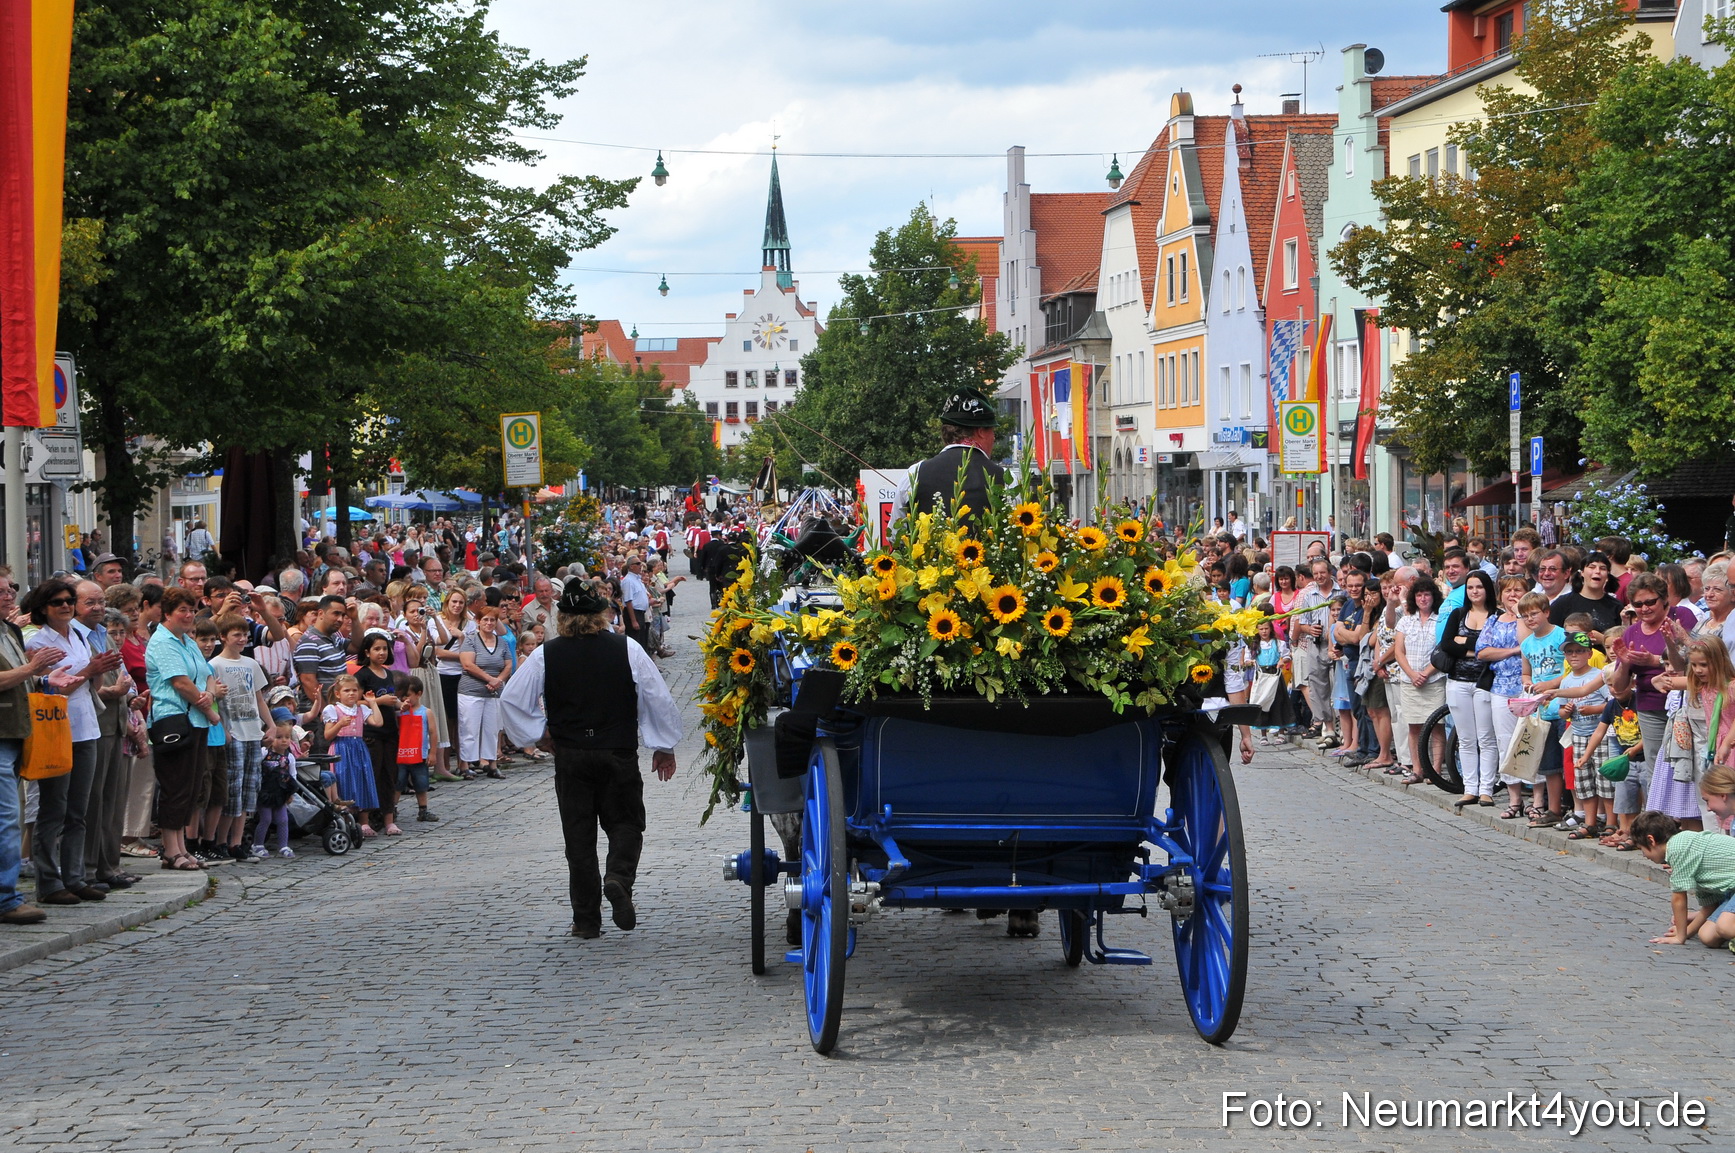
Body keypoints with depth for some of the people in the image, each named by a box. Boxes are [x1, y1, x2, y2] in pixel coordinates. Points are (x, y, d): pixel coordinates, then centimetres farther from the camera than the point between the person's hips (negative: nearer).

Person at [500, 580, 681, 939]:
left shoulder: (546, 655, -4)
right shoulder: (626, 649, -4)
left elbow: (511, 699, -2)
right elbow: (659, 698, -2)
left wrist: (539, 734, 11)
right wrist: (664, 747, 10)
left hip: (569, 757, 1)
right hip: (619, 754, -1)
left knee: (579, 835, 8)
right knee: (625, 823, 13)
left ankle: (586, 919, 8)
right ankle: (619, 878, -17)